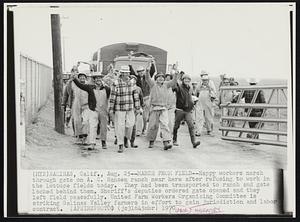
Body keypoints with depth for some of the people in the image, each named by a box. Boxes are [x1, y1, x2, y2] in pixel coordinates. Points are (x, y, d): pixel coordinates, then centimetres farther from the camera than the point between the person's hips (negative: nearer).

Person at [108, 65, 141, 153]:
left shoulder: (131, 82, 4)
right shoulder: (116, 84, -9)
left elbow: (135, 96, 7)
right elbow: (112, 97, -7)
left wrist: (137, 107, 6)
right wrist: (111, 109, -6)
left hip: (130, 108, 3)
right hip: (119, 109, -3)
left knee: (130, 124, -1)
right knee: (120, 126, -1)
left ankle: (126, 137, 29)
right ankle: (121, 145, 9)